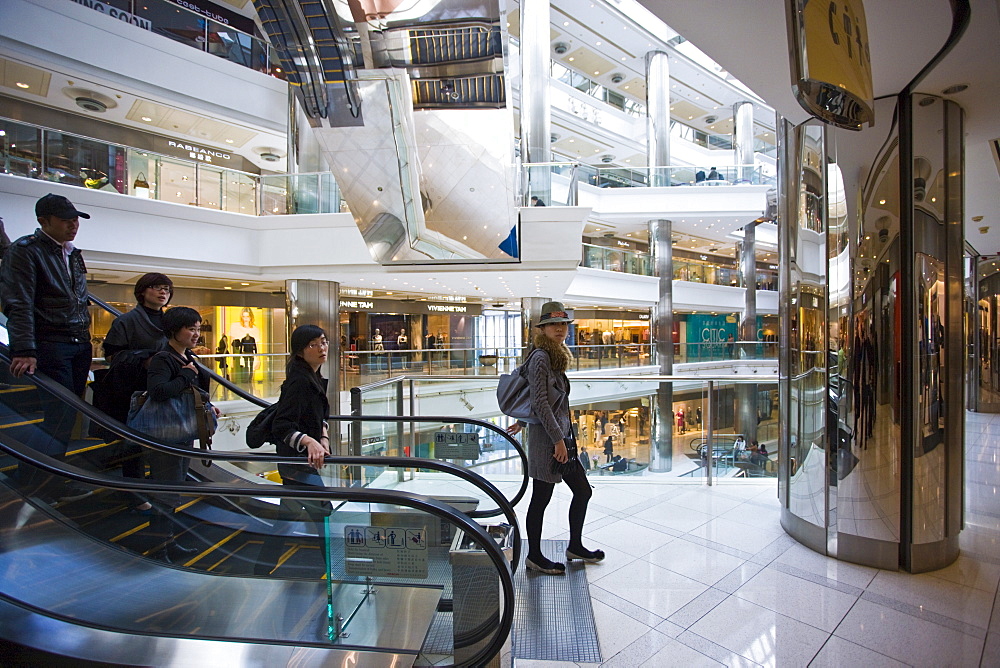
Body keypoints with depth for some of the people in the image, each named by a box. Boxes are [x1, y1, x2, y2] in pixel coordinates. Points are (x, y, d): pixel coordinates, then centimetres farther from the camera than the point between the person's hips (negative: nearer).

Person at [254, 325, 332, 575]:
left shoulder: (315, 378, 7)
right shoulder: (298, 381, -22)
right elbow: (282, 427, -27)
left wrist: (324, 437, 0)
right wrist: (309, 441, -41)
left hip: (302, 460, 10)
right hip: (298, 461, -10)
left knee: (287, 516, 22)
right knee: (324, 516, -3)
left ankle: (261, 570, 40)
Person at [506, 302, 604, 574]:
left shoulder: (555, 357, 15)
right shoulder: (540, 358, -14)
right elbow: (540, 403, -20)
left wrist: (524, 421, 30)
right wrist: (558, 439, -19)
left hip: (560, 436, 10)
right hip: (546, 438, -10)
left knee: (582, 491, 17)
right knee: (541, 499, 5)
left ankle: (575, 546, 35)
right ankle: (534, 556, 23)